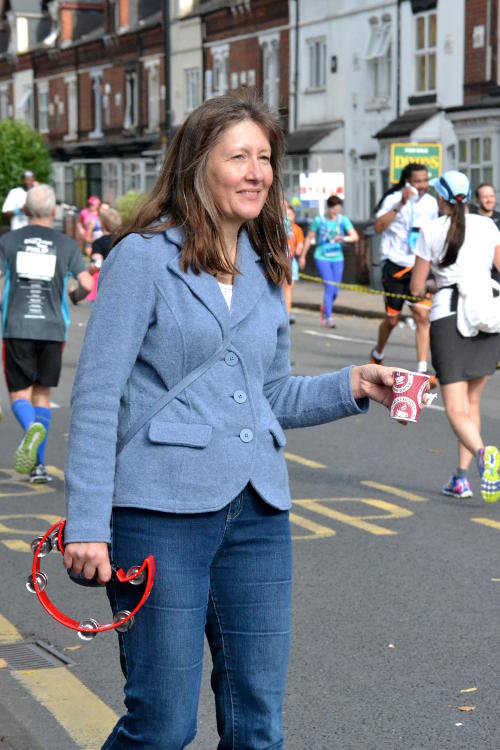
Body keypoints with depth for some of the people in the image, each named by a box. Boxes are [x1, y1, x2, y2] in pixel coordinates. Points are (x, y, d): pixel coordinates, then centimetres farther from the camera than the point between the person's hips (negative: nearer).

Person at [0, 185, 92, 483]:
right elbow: (87, 284, -5)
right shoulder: (67, 245, 3)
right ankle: (38, 465, 8)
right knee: (42, 395, 12)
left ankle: (32, 428, -30)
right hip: (52, 330, 1)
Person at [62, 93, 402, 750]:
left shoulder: (265, 270, 14)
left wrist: (353, 384, 4)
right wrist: (87, 525, -14)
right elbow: (96, 398, -8)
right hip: (162, 510, -6)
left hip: (258, 513, 6)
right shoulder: (143, 257, -4)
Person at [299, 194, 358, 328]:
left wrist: (344, 238, -29)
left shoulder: (343, 220, 1)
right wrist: (302, 256, 10)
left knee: (335, 291, 6)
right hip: (322, 258, -3)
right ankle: (328, 318, -12)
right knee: (329, 287, -16)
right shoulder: (319, 220, -4)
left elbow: (355, 236, -8)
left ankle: (324, 310, 34)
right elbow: (309, 238, 6)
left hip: (337, 258, 3)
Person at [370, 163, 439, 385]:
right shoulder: (393, 199, -10)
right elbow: (378, 227, -26)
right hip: (395, 267, -3)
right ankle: (377, 354, 38)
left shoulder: (431, 203, 4)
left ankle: (422, 371, -13)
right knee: (392, 319, 9)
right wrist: (400, 205, -33)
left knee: (422, 316, -11)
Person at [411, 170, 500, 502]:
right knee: (471, 402, 19)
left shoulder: (431, 230, 2)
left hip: (447, 316, -3)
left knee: (456, 410, -4)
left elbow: (417, 288, 6)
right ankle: (461, 477, 17)